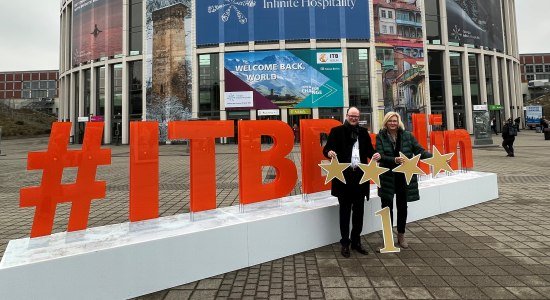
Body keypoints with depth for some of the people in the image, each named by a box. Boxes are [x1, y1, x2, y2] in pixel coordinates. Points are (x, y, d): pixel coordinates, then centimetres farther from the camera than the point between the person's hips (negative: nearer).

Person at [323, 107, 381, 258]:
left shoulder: (363, 132, 13)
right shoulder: (337, 131, 2)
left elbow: (369, 150, 9)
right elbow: (326, 149, -4)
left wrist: (375, 155, -13)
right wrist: (329, 153, -27)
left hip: (360, 176, 4)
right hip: (343, 176, -4)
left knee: (359, 211, 11)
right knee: (345, 211, 6)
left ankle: (356, 241, 26)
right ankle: (345, 243, 19)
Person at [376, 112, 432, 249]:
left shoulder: (407, 135, 2)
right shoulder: (381, 137, -2)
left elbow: (419, 150, -1)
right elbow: (380, 156, -11)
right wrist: (395, 160, -26)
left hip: (404, 177, 1)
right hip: (387, 177, -1)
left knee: (402, 207, 11)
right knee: (387, 207, 7)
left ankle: (401, 235, 29)